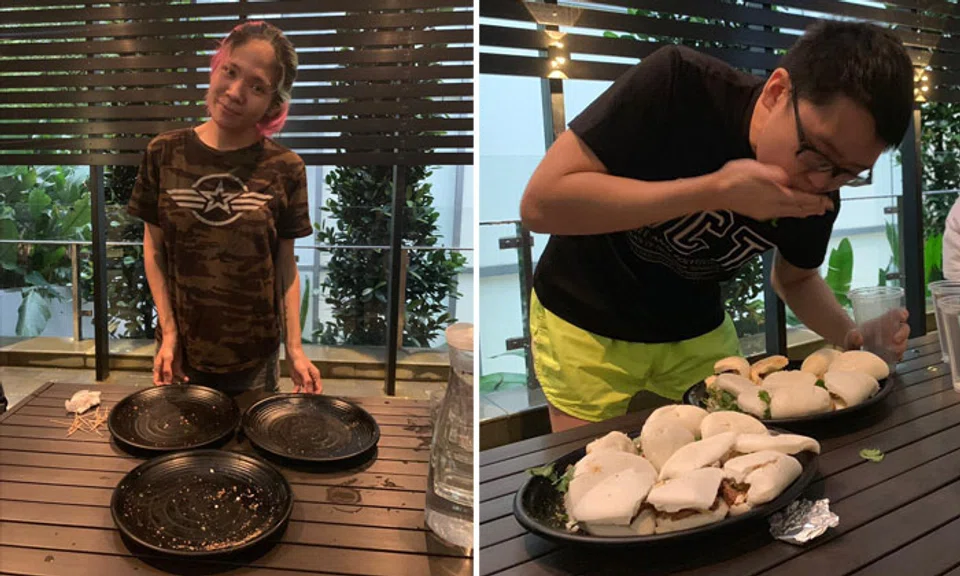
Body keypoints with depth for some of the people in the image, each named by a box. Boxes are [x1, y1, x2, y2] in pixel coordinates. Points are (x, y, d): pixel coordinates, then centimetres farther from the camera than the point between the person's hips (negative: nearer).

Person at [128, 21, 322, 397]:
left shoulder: (285, 169, -7)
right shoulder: (164, 153, -4)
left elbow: (286, 264, -3)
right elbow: (154, 249, 1)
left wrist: (294, 347, -8)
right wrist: (168, 332, -5)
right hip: (182, 350, 1)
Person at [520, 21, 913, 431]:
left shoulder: (820, 196, -13)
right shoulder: (678, 85, -28)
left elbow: (795, 278, 7)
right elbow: (540, 203, -33)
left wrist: (851, 334, -14)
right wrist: (716, 189, -37)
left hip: (697, 331, 4)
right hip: (586, 323, -3)